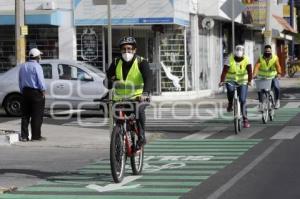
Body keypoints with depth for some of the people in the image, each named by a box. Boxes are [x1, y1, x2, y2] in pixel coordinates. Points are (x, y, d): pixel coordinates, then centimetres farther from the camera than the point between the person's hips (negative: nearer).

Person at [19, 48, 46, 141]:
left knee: (25, 115, 8)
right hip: (36, 92, -7)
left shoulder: (23, 66, 11)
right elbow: (41, 81, -15)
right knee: (37, 116, -1)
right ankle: (36, 136, -1)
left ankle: (24, 136, 5)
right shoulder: (36, 66, -11)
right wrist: (43, 91, -6)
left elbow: (20, 81, 14)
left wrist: (22, 92, 18)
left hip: (25, 92, 7)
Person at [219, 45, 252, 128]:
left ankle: (245, 119, 1)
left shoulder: (246, 60, -12)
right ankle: (230, 104, -5)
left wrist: (249, 81, -41)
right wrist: (222, 81, -39)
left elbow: (249, 71, -24)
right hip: (231, 80, 0)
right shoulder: (230, 59, -15)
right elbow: (224, 71, -24)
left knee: (242, 100, -6)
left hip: (242, 81, 1)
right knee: (230, 89, -34)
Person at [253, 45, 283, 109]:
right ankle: (260, 102, 4)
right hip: (262, 77, 1)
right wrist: (254, 74, -37)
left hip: (273, 77, -1)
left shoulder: (275, 58, -6)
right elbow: (257, 66, -19)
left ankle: (277, 100, 5)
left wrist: (279, 73, -42)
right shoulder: (260, 58, -4)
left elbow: (278, 66, -23)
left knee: (276, 87, -21)